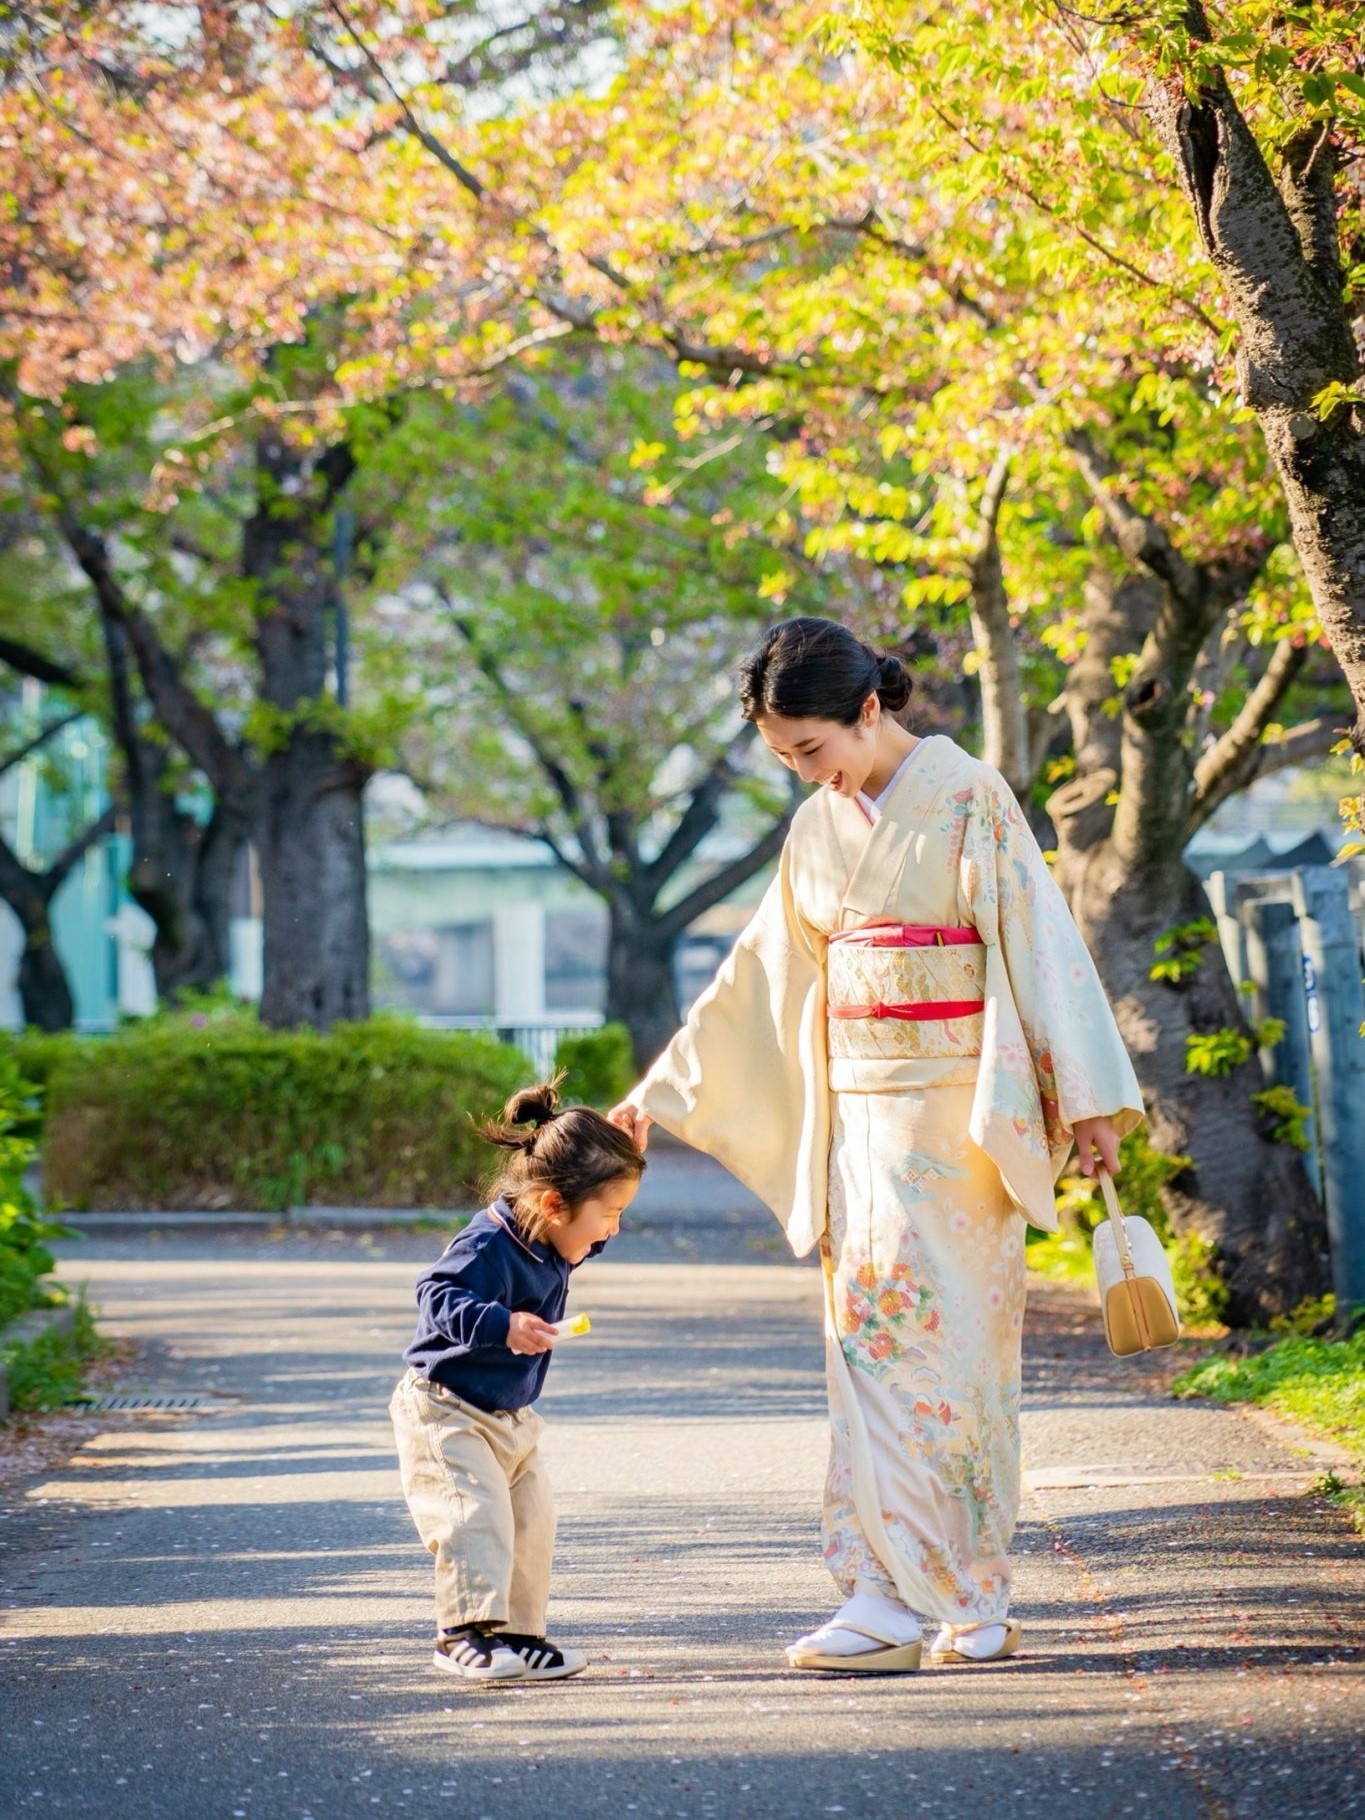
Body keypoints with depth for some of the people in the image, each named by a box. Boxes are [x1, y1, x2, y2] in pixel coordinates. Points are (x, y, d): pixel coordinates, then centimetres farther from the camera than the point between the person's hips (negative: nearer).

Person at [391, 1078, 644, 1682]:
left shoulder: (553, 1247, -1)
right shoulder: (488, 1247, -28)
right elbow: (437, 1297, -37)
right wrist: (503, 1325, -51)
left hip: (510, 1417, 9)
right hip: (445, 1411, -9)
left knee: (532, 1520, 10)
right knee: (477, 1514, -20)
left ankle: (519, 1634, 19)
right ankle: (465, 1632, -20)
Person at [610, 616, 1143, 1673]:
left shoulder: (968, 797, -7)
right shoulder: (819, 829, 12)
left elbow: (1039, 939, -10)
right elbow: (758, 978, 18)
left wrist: (1088, 1098, -13)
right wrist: (663, 1090, 18)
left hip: (954, 1111, -6)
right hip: (858, 1111, 6)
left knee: (893, 1323, -12)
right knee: (941, 1345, 4)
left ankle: (892, 1597, -9)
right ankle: (977, 1608, 8)